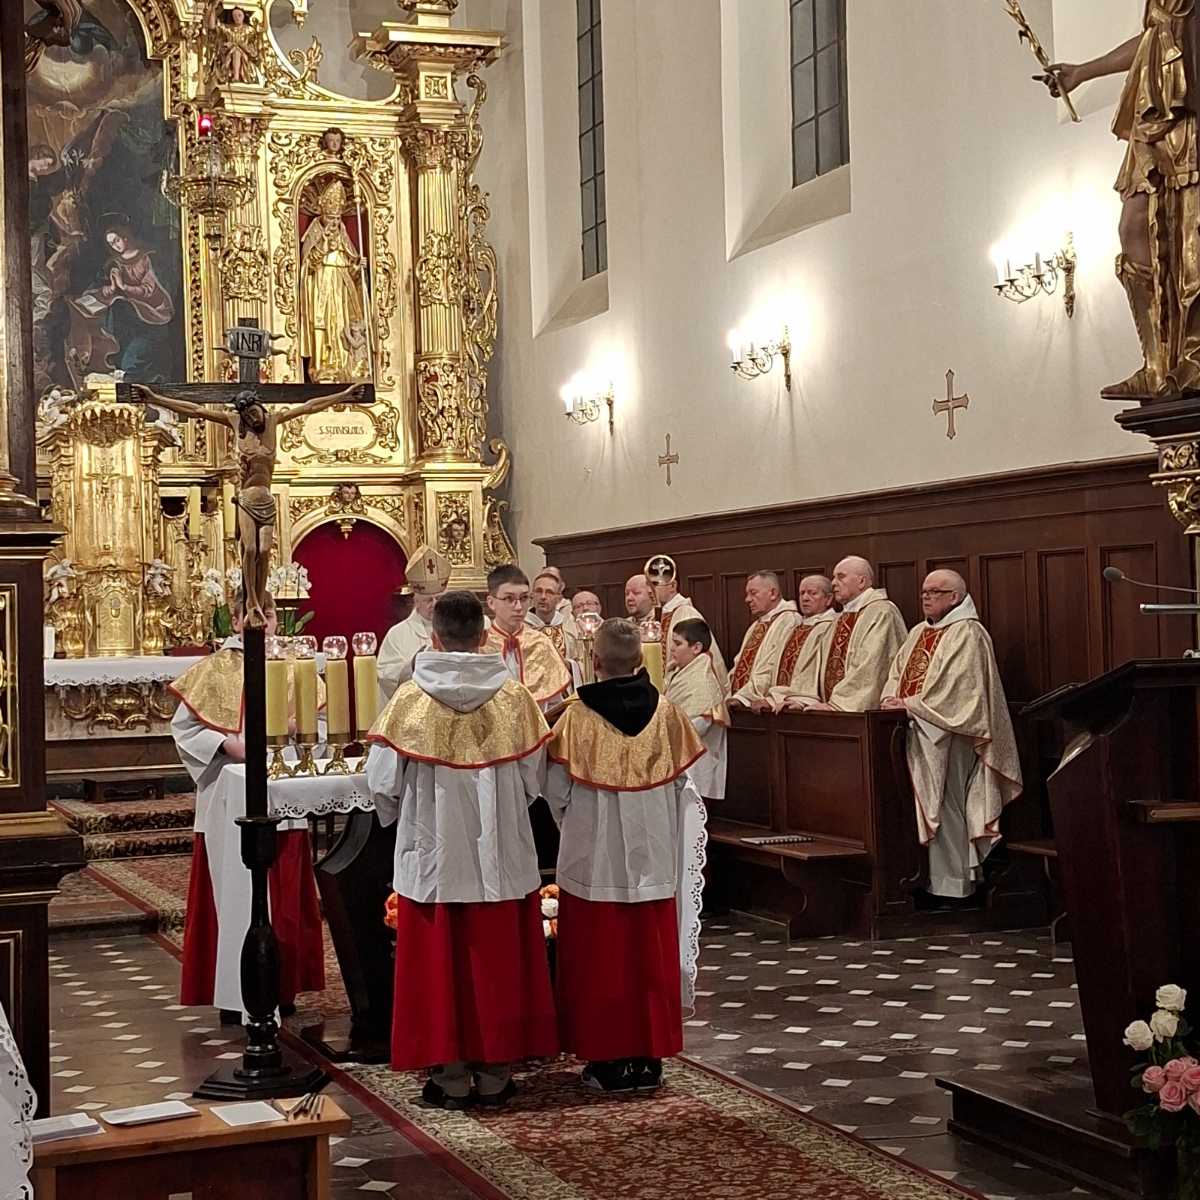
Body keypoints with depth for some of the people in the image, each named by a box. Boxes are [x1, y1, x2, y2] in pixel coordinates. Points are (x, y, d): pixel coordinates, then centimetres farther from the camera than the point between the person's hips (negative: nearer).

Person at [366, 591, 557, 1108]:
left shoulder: (410, 700, -8)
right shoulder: (513, 697, -4)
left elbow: (382, 783, -6)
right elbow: (534, 778, 1)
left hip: (433, 855, -1)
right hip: (500, 856, 1)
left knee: (439, 964, 8)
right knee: (496, 964, 10)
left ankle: (450, 1076, 13)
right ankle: (494, 1073, 17)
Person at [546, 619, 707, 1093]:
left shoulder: (577, 718, -12)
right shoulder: (665, 712, -5)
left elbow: (556, 792, -6)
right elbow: (682, 784, 2)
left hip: (593, 859, -2)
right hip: (654, 859, 2)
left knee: (598, 961, 7)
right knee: (651, 960, 11)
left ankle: (606, 1060, 11)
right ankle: (649, 1057, 16)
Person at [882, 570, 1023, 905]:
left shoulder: (967, 633, -7)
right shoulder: (918, 633, 20)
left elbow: (954, 687, -17)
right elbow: (897, 671, 17)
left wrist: (910, 704, -16)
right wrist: (892, 698, -3)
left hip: (945, 734, -8)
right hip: (915, 732, 8)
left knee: (945, 810, -6)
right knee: (923, 809, 6)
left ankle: (951, 886, -1)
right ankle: (929, 878, 11)